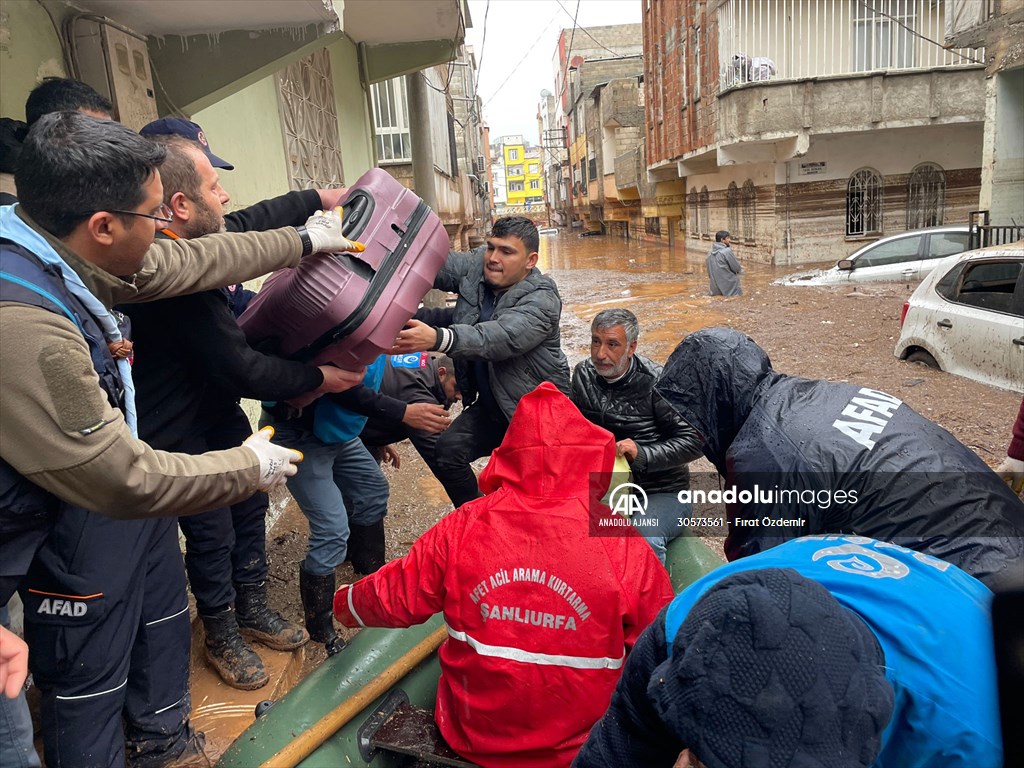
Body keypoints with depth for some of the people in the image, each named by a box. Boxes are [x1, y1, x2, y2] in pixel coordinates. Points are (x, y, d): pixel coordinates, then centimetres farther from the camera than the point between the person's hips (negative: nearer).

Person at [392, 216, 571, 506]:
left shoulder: (542, 299, -24)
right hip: (490, 407, 6)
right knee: (448, 449, -10)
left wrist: (437, 339, -56)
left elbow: (502, 337, -41)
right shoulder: (476, 266, -3)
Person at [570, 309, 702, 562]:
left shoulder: (656, 383, -12)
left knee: (645, 540, -34)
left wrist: (642, 455, -23)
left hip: (660, 491, -4)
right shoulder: (584, 375, 4)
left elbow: (692, 441, -10)